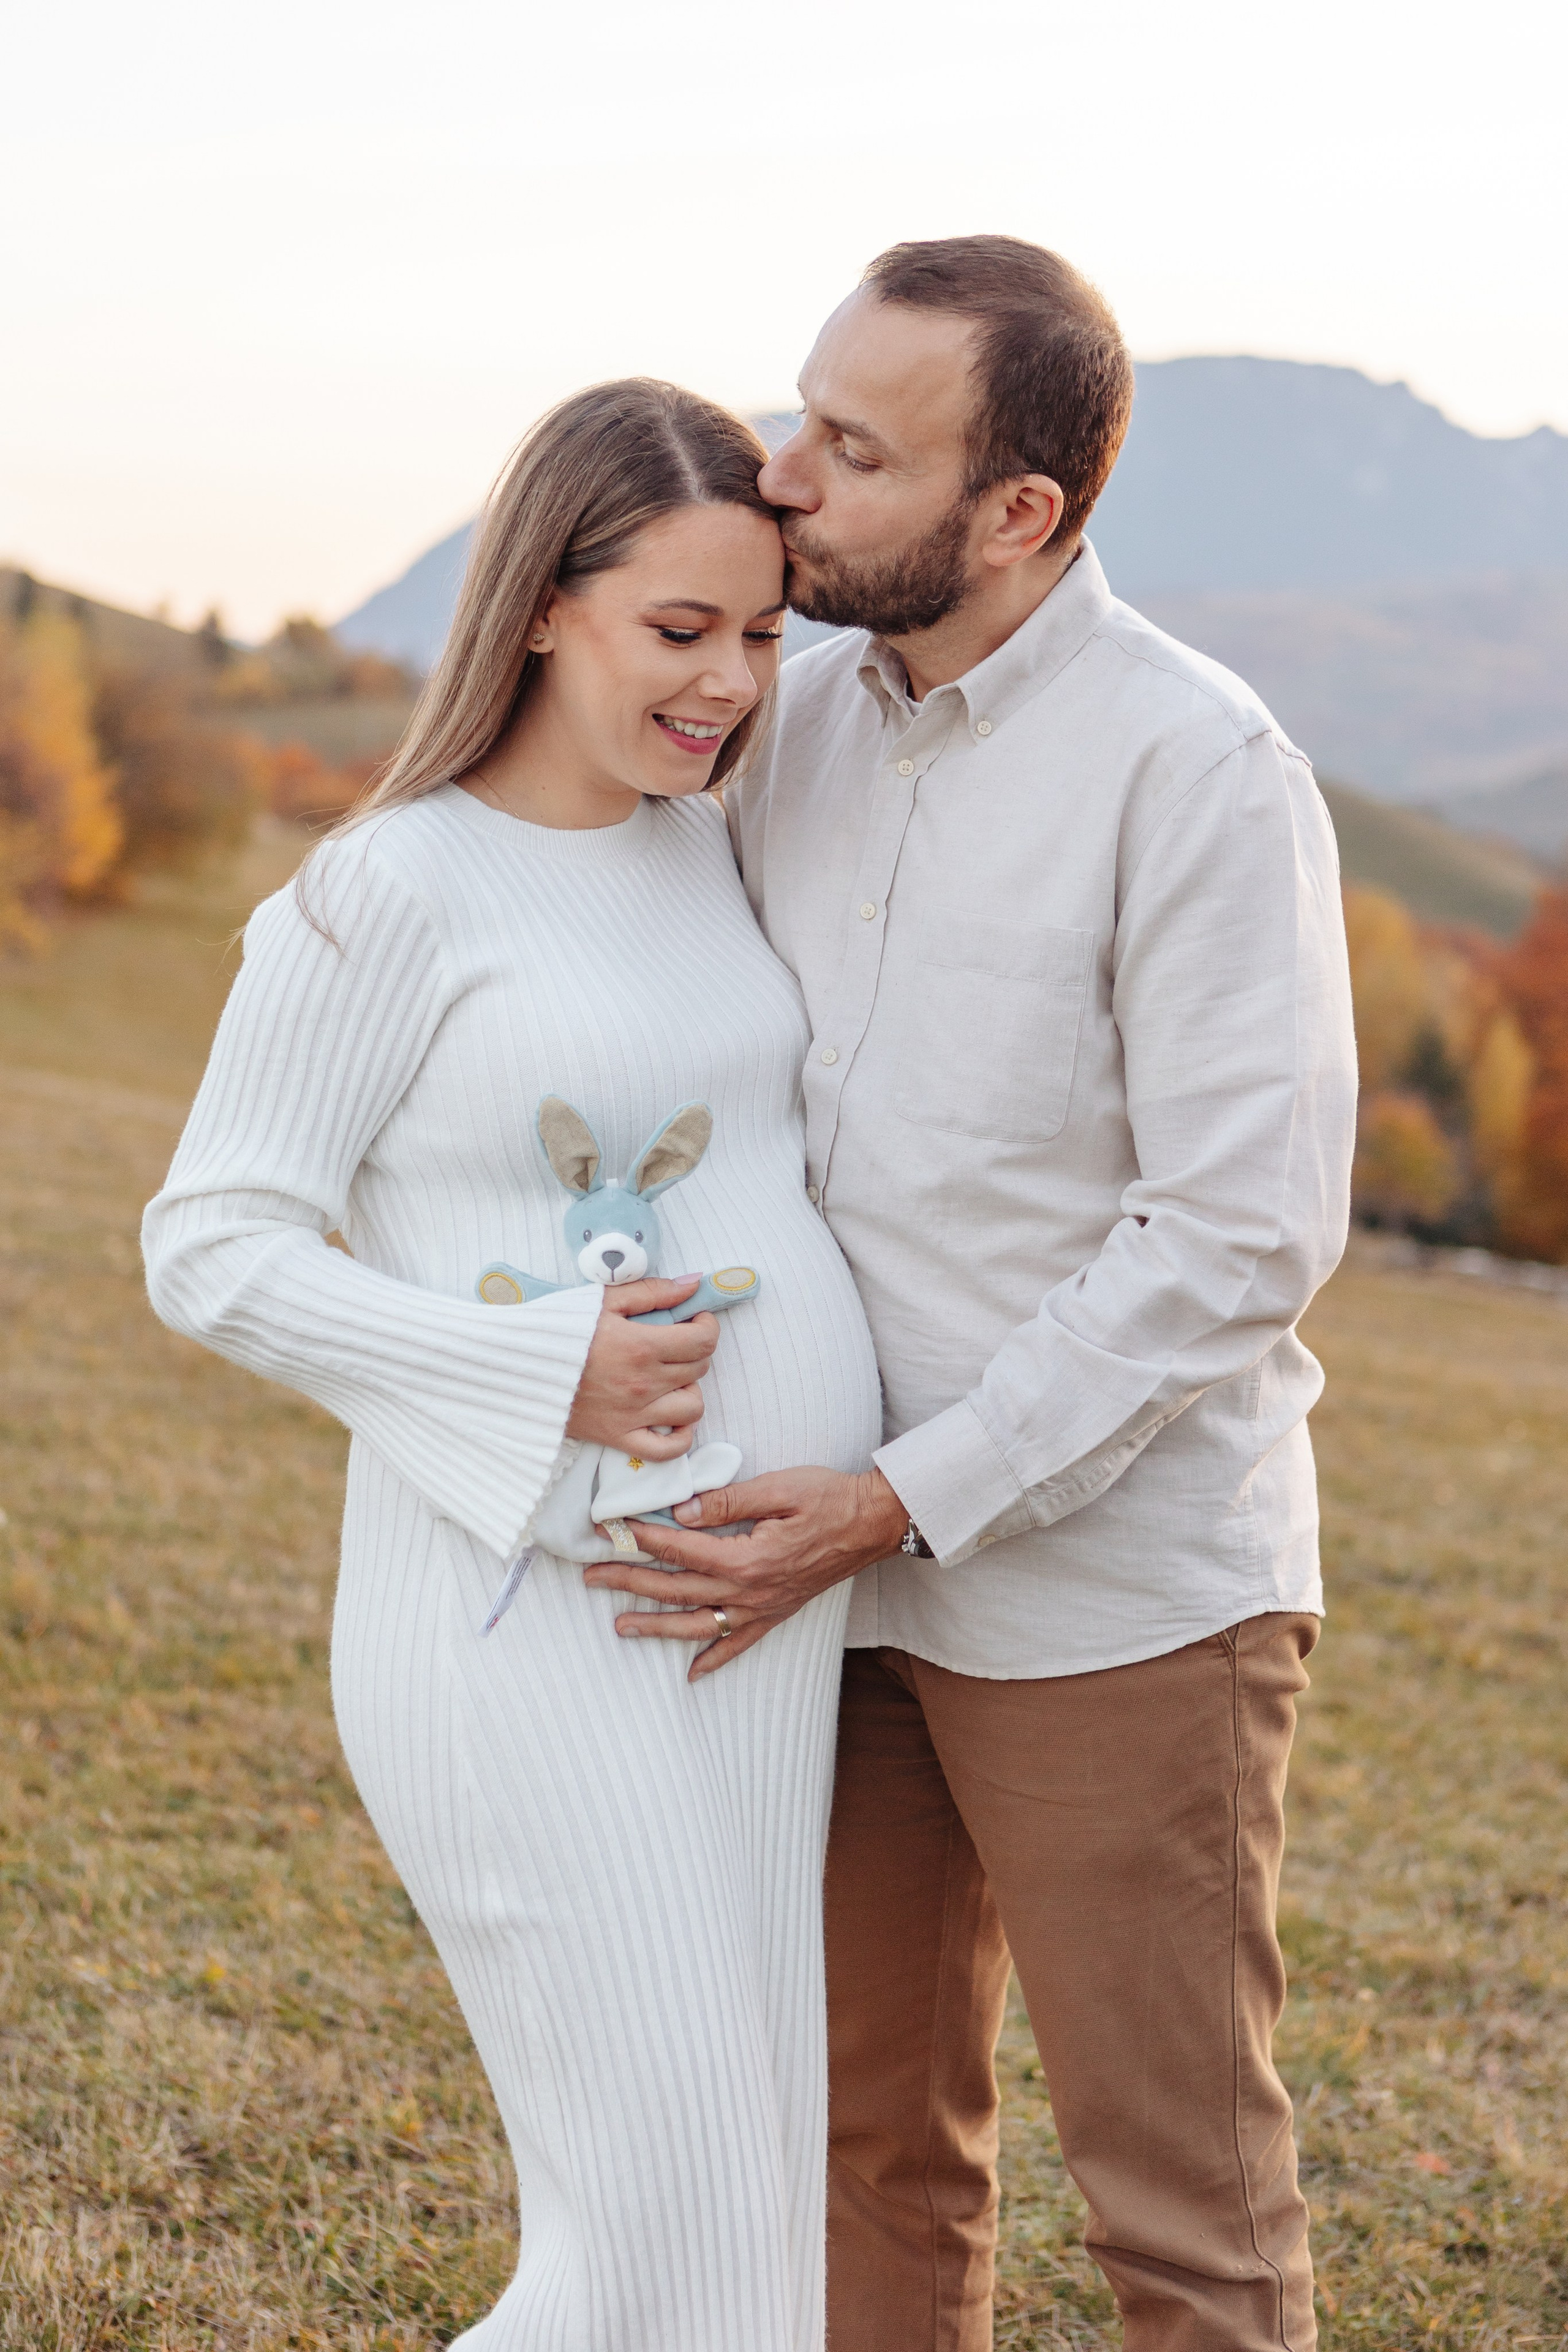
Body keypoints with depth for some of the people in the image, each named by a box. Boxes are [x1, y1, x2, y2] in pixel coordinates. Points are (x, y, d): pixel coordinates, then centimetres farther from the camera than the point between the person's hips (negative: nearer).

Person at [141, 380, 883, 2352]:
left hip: (751, 1614, 8)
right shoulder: (393, 891, -11)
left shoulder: (706, 852, 10)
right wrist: (543, 1379, -20)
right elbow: (211, 1252, -11)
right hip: (530, 1625, -7)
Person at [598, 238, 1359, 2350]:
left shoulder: (1198, 771, -17)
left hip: (1118, 1598, -6)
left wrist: (901, 1509, -21)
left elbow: (1243, 1239, -20)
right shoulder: (804, 718, 4)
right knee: (870, 2136, 18)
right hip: (857, 1567, 7)